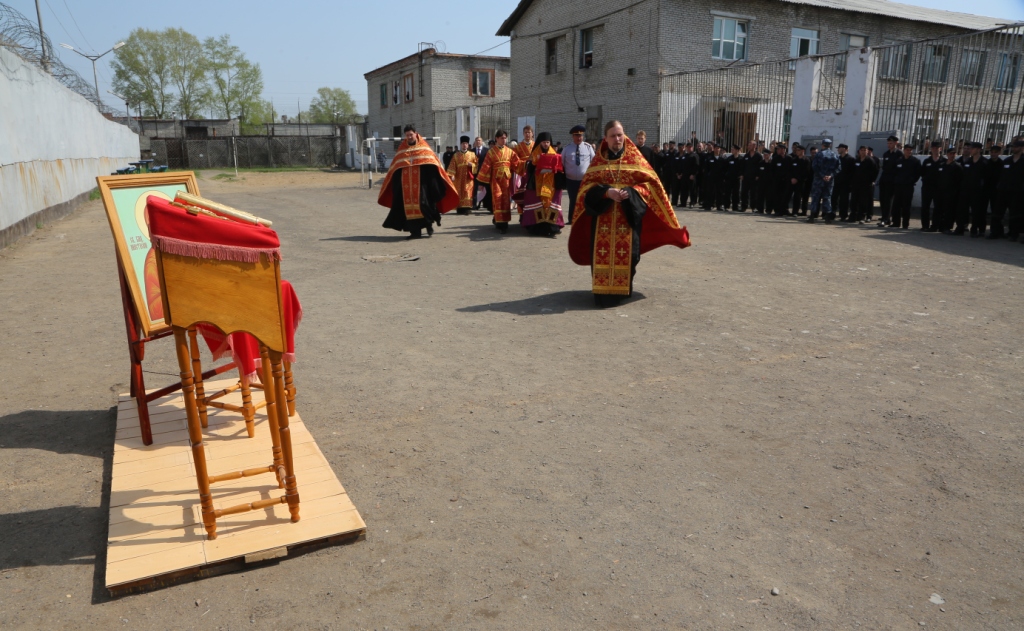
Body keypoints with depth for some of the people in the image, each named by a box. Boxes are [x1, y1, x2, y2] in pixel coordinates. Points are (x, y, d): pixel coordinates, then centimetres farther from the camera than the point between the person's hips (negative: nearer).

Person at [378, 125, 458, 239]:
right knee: (409, 206, -1)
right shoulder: (401, 150, 14)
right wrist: (396, 186, 10)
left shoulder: (424, 148, 6)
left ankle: (429, 223, 12)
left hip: (422, 182, -3)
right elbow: (395, 169, 15)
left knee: (423, 203, -12)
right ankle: (415, 231, 5)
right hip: (406, 185, 3)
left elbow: (433, 164, 2)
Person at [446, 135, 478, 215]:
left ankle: (467, 208, -12)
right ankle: (460, 208, 5)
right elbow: (452, 166, 0)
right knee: (459, 193, 1)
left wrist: (472, 165, -13)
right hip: (459, 178, 1)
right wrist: (452, 175, -12)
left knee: (468, 192, -9)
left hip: (468, 177, -1)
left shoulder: (472, 154, 9)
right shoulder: (456, 155, 8)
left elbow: (477, 165, 8)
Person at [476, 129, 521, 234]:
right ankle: (500, 223, -7)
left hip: (507, 179, 3)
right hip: (496, 179, -3)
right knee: (498, 199, -8)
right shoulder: (491, 152, 1)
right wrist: (482, 181, -5)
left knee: (506, 200, 5)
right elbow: (486, 166, -2)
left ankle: (503, 221, 17)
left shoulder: (510, 151, 8)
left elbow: (517, 164, 4)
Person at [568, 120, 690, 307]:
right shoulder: (598, 160, 9)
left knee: (626, 252, -3)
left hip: (628, 215, -1)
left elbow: (650, 181, 2)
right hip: (603, 216, 1)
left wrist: (631, 192, -16)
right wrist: (607, 191, -15)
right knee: (603, 253, -6)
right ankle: (603, 290, 1)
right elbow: (587, 185, 3)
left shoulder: (635, 158, 6)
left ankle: (622, 289, 11)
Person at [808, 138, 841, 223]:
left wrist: (822, 175, -12)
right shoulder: (836, 155, 8)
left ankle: (812, 217, -4)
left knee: (815, 197, 0)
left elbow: (814, 166, -13)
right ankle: (828, 217, 5)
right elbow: (839, 168, 0)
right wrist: (831, 175, -8)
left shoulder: (819, 154, -4)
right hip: (830, 180, 3)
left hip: (819, 179, -3)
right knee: (827, 197, 9)